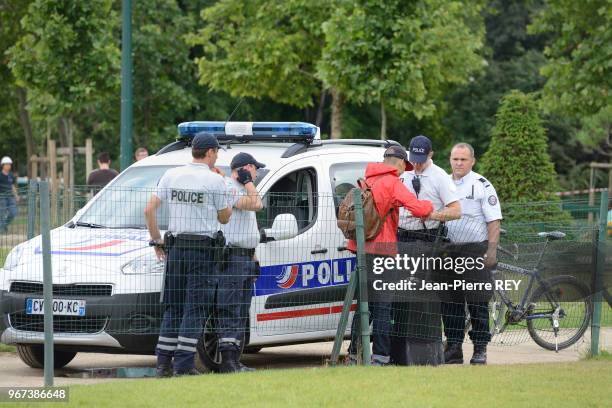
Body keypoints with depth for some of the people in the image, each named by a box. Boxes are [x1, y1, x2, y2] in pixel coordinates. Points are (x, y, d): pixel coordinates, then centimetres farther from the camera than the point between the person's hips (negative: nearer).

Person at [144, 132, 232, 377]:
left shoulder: (171, 176, 6)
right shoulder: (215, 180, -6)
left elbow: (149, 210, 3)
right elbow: (223, 218, 4)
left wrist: (156, 241, 12)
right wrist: (233, 202, 22)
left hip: (175, 247, 5)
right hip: (202, 249, -5)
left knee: (172, 308, 12)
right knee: (195, 309, -2)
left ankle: (163, 362, 9)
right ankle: (184, 365, -7)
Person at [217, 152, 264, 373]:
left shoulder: (241, 189, 22)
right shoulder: (228, 188, -11)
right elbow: (256, 204, -24)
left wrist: (252, 256, 23)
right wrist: (248, 182, -10)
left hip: (245, 257, 10)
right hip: (231, 257, -10)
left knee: (241, 314, 10)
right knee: (230, 311, -13)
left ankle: (235, 361, 12)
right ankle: (228, 361, -16)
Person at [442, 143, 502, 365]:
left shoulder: (482, 186, -3)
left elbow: (494, 220, -6)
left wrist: (492, 250, -15)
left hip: (475, 250, -5)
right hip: (449, 250, 5)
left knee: (477, 303, -4)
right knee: (450, 301, 6)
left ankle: (480, 349, 0)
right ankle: (453, 348, 13)